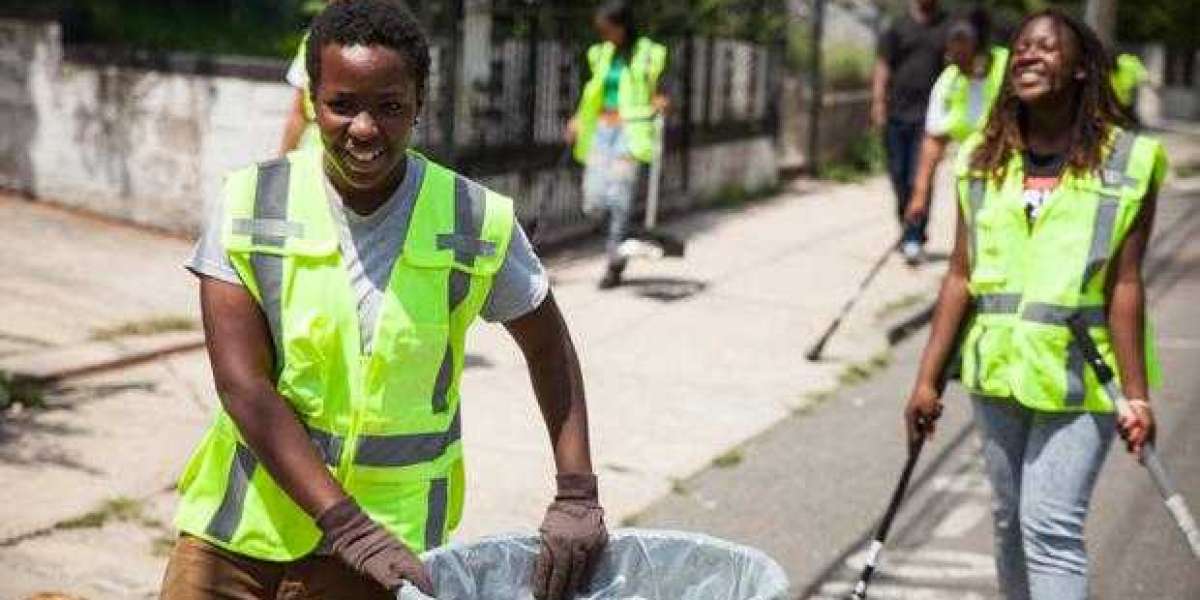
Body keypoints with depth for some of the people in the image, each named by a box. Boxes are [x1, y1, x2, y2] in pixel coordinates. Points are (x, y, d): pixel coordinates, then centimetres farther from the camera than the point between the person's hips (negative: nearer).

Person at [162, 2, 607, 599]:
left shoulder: (478, 225, -8)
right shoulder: (251, 204, -8)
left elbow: (548, 346, 6)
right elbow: (243, 386, -12)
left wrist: (577, 495, -3)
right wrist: (344, 524, -20)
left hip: (385, 542, -1)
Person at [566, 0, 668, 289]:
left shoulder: (646, 54, -1)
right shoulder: (602, 54, 13)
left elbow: (653, 94, 1)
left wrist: (659, 104, -20)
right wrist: (578, 120, 9)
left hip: (629, 131, -5)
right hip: (602, 130, 5)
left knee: (619, 198, -10)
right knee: (593, 203, -3)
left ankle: (615, 264, 0)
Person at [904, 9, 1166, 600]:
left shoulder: (1126, 161, -7)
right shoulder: (983, 160, 5)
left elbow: (1124, 285, -9)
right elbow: (961, 277, 5)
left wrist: (1136, 395, -11)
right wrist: (927, 379, 2)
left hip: (1079, 375, -4)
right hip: (998, 369, 5)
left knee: (1051, 527, -10)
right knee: (1010, 519, 15)